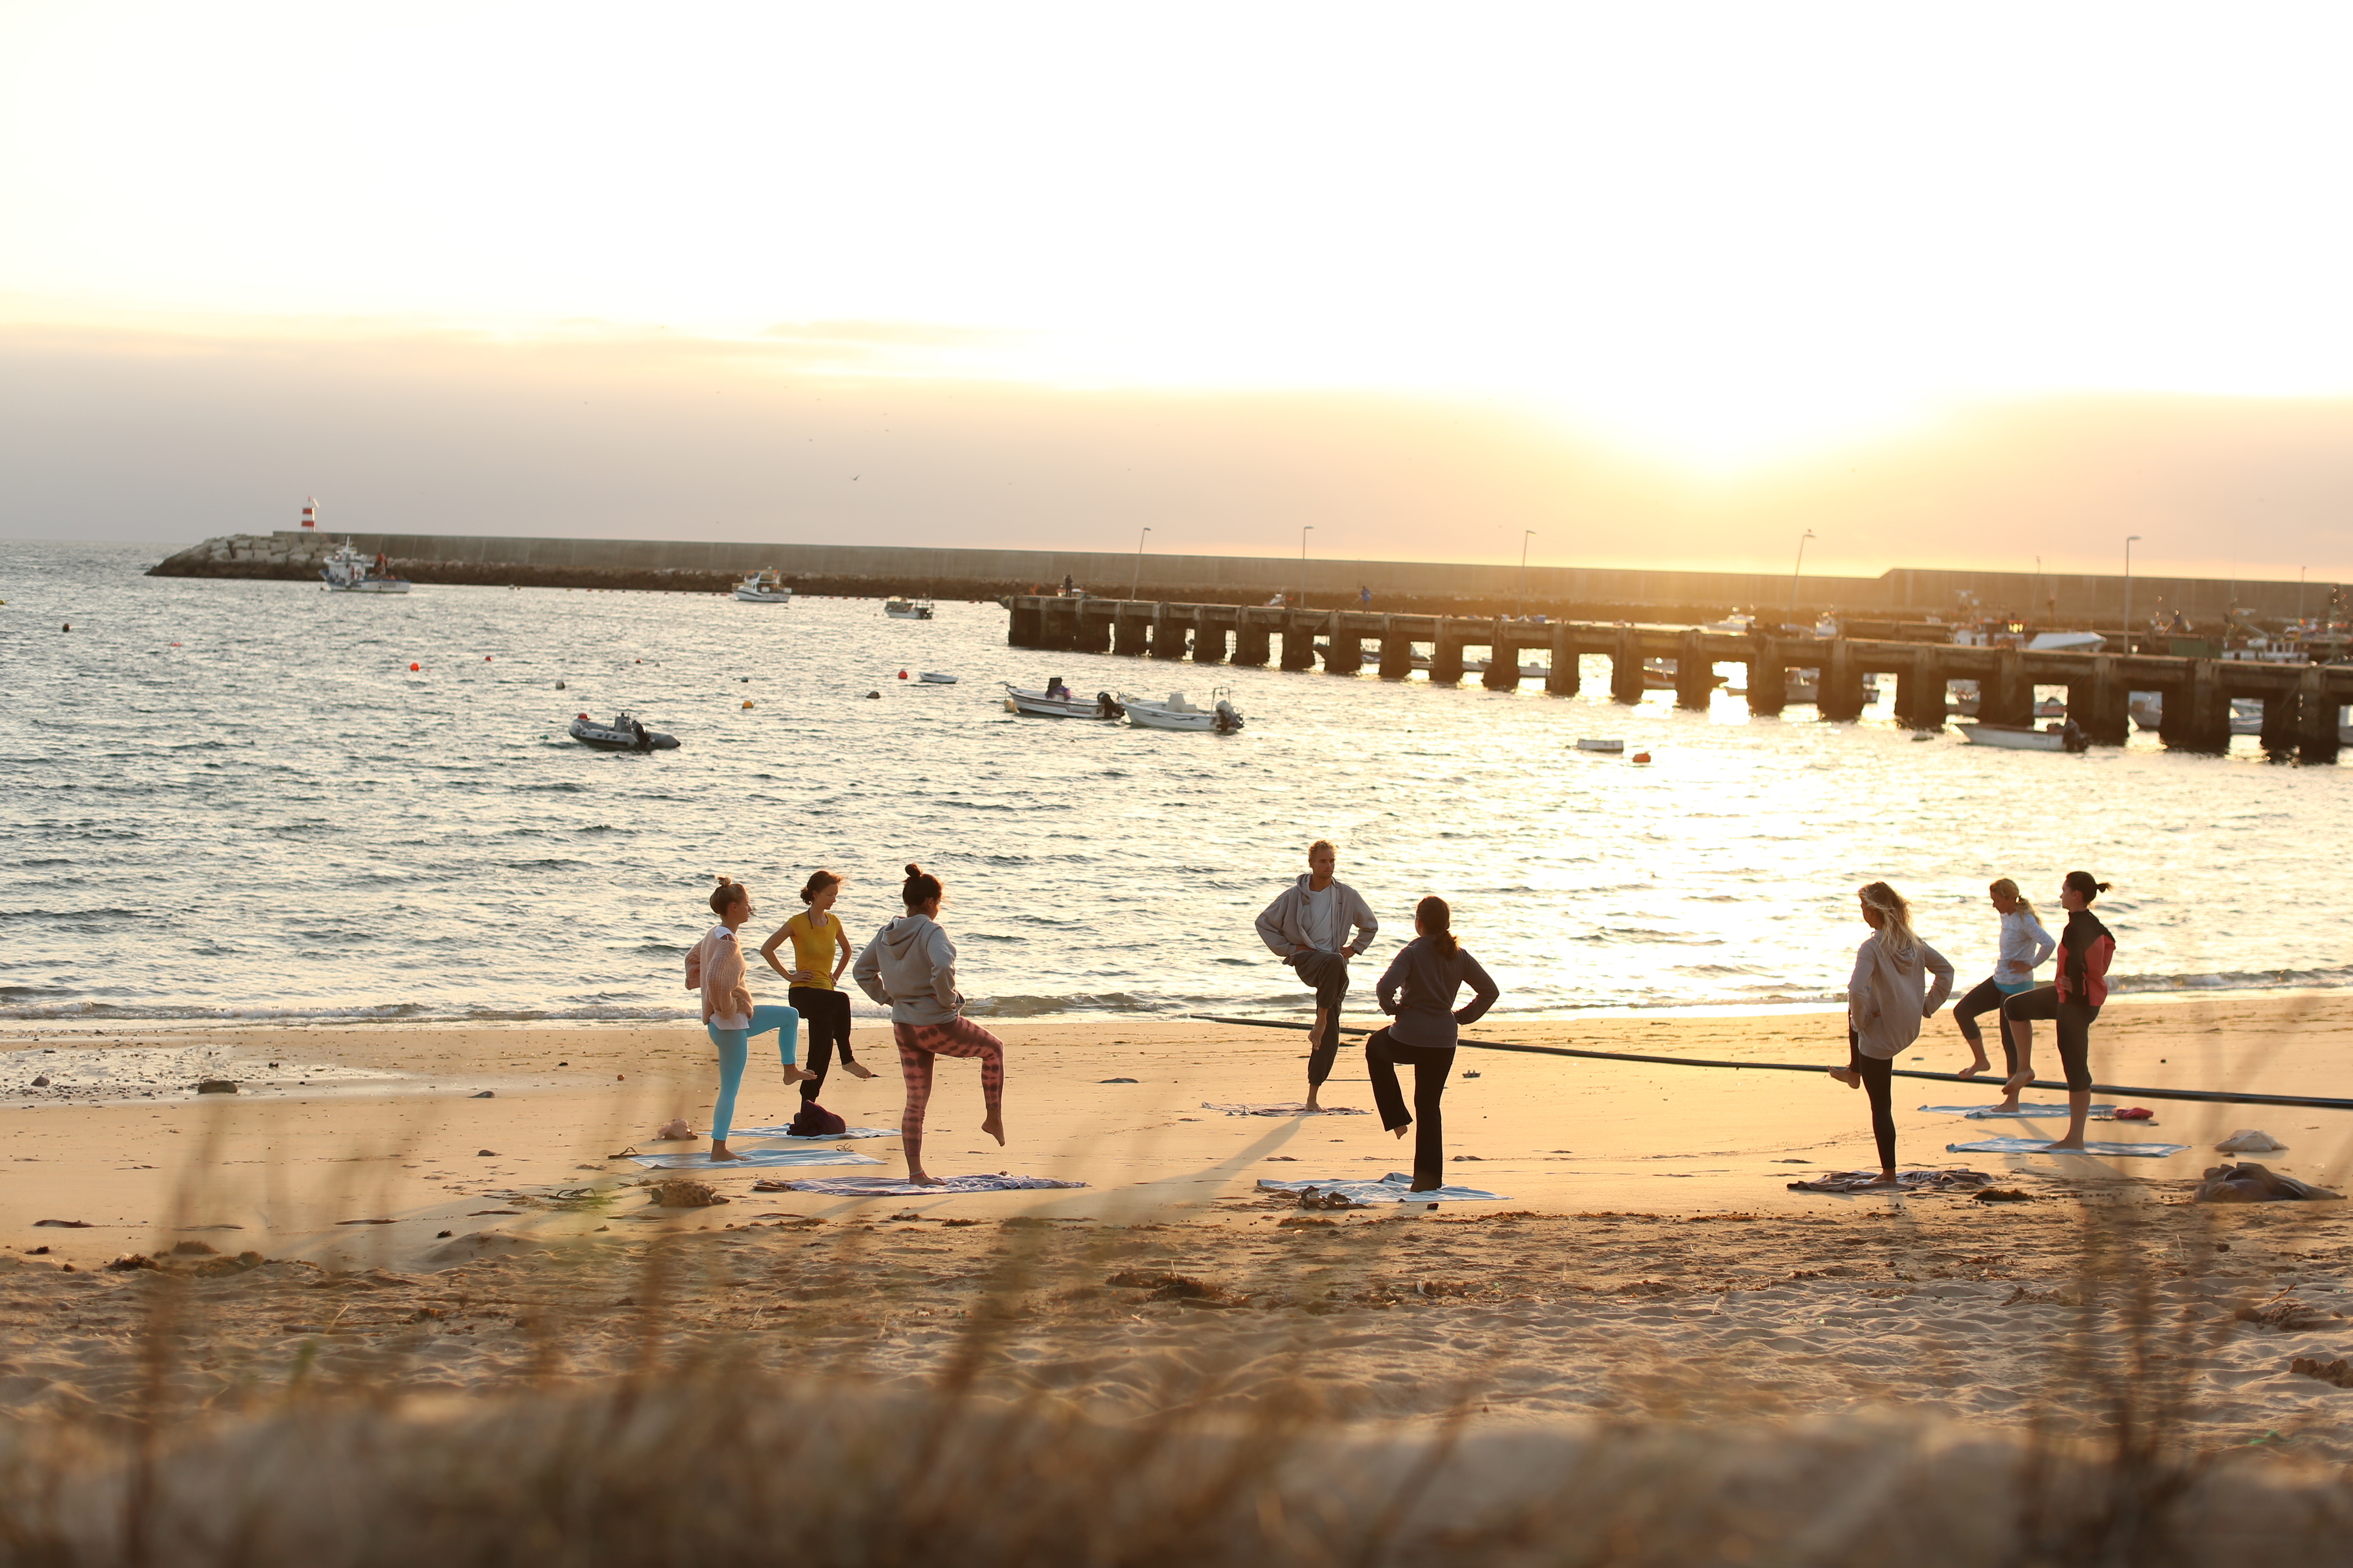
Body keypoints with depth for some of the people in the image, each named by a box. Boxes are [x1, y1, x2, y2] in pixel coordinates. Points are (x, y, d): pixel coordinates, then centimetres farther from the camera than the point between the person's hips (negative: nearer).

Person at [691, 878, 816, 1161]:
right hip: (730, 1023, -10)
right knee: (730, 1088, -3)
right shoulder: (727, 941, -23)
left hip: (739, 1016, 10)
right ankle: (719, 1148, 2)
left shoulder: (714, 934, 7)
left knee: (790, 1016, 23)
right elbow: (715, 979, -37)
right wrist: (727, 1009, -23)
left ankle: (790, 1070, 31)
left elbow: (692, 959, 24)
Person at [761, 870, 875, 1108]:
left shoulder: (833, 923, 9)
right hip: (803, 993, -7)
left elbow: (846, 950, 29)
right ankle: (848, 1060, -24)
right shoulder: (798, 923, -8)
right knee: (841, 1000, -35)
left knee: (822, 1048, -1)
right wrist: (788, 975, -9)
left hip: (825, 990, 7)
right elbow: (766, 949, -9)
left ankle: (808, 1103, 7)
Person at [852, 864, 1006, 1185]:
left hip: (903, 1028, 7)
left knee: (916, 1101, 14)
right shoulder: (930, 930, -17)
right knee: (994, 1048, 20)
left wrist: (890, 998, 14)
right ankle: (994, 1119, 20)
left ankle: (915, 1171, 14)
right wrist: (949, 999, -18)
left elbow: (861, 971, 16)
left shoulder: (887, 934, 6)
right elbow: (942, 968, -34)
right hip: (937, 1025, -7)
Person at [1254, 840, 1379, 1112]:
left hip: (1335, 963, 4)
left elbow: (1370, 925, 22)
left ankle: (1312, 1097, 7)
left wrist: (1354, 949, 10)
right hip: (1307, 958, -4)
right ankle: (1320, 1022, -32)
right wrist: (1288, 949, -2)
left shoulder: (1346, 895, 5)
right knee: (1333, 962, -41)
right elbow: (1264, 922, 5)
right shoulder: (1295, 896, -3)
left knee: (1330, 1038, -1)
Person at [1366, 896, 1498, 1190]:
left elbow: (1385, 987, -25)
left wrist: (1393, 1009, -5)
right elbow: (1490, 991, 6)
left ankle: (1397, 1118, 25)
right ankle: (1429, 1176, 11)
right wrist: (1463, 1016, 10)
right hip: (1444, 1043, 4)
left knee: (1376, 1046, 31)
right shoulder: (1459, 956, 3)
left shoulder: (1412, 953, -12)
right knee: (1429, 1106, 15)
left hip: (1408, 1039, -4)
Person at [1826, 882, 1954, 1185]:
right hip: (1910, 1029, 8)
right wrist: (1927, 1006, 11)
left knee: (1880, 1106, 4)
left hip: (1881, 1035, -8)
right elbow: (1945, 971, 9)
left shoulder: (1872, 947, -22)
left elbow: (1857, 991, -32)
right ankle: (1854, 1072, 58)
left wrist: (1860, 1022, -15)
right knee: (1855, 1013, 37)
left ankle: (1889, 1173, 8)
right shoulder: (1912, 942, 0)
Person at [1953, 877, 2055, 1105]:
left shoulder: (2024, 920, -19)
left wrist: (2031, 965, -21)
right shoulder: (2006, 916, 8)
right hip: (1999, 981, 9)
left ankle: (2012, 1101, 3)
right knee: (1962, 1010, 5)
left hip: (2016, 986, -9)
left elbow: (2049, 944, -33)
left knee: (2011, 1039, -4)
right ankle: (1981, 1061, 18)